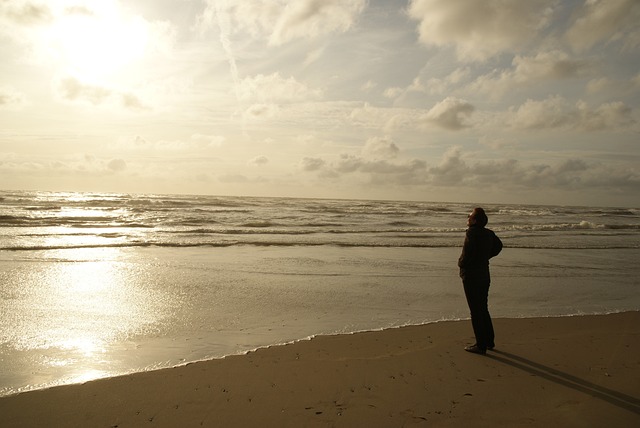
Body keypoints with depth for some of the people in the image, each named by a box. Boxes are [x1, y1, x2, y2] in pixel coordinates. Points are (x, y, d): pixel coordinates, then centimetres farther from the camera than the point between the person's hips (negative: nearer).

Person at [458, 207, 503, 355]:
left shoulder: (471, 233, -19)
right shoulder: (489, 233, 5)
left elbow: (467, 254, -24)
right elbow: (498, 246, 21)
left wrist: (461, 263, -4)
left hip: (471, 276, -8)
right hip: (485, 275, 8)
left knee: (475, 311, 0)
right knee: (483, 309, 19)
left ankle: (481, 345, 7)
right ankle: (489, 341, 29)